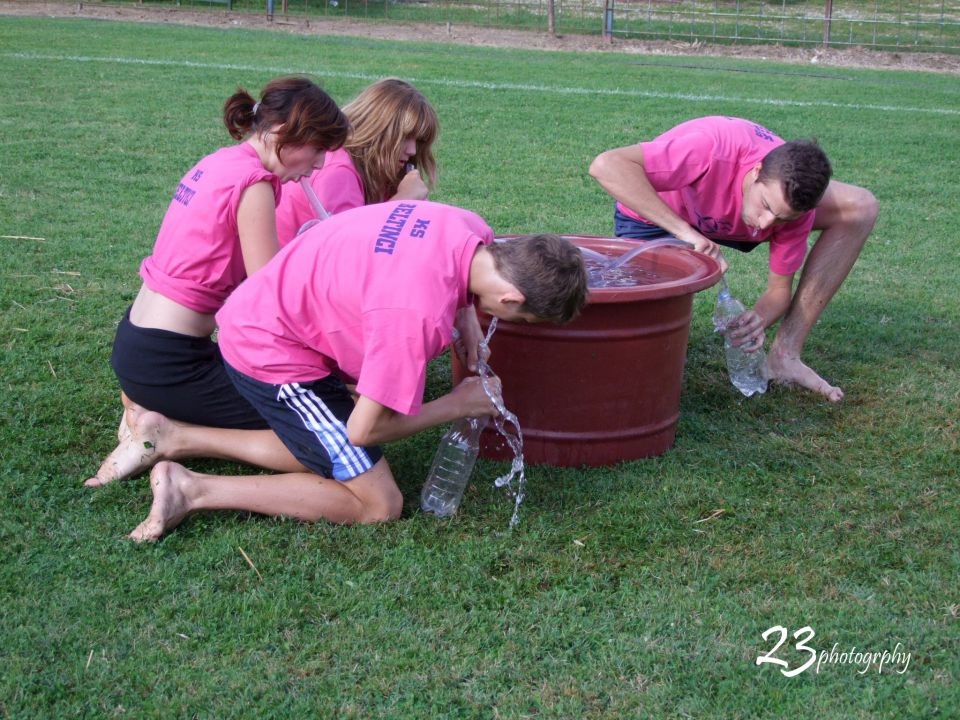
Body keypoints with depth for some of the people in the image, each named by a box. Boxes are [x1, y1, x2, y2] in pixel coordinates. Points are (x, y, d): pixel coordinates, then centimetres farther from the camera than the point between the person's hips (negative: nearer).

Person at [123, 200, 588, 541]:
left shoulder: (473, 232, -9)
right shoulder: (420, 313, -34)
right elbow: (366, 429, -23)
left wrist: (470, 336, 1)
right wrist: (459, 404, -11)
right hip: (273, 353, -9)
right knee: (378, 505, -4)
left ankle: (172, 437, 16)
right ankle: (193, 491, -6)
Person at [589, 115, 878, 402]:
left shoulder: (794, 199, -26)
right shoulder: (715, 151, -42)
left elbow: (779, 290, -14)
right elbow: (606, 165, -49)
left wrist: (760, 318, -38)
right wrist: (686, 232, -51)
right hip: (654, 215, -4)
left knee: (860, 206, -16)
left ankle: (786, 353, -13)